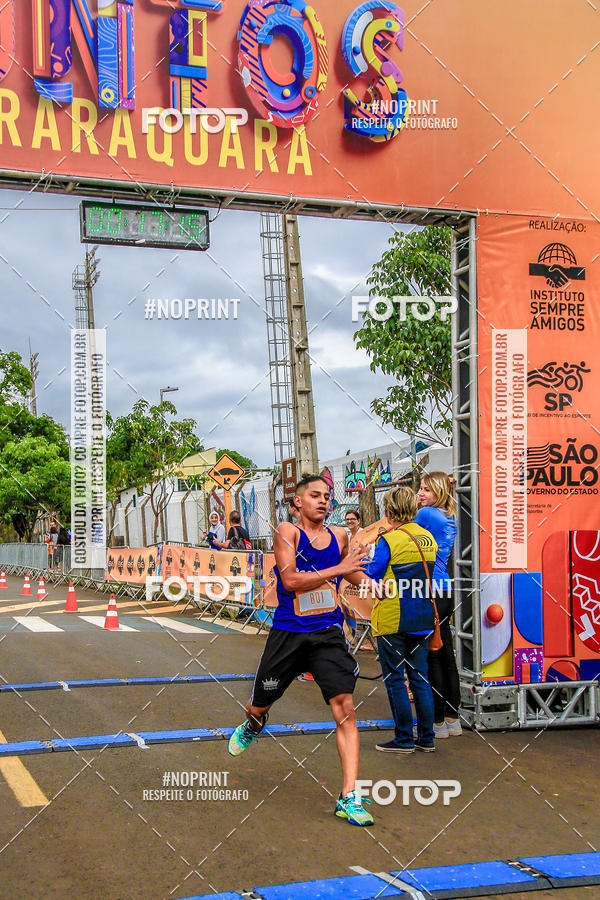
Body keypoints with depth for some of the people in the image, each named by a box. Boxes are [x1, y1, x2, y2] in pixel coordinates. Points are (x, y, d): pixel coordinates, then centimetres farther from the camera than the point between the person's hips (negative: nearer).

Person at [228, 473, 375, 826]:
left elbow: (351, 573, 25)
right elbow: (291, 579, -23)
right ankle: (252, 727, 55)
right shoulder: (287, 532, -9)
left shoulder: (339, 536, 5)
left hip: (328, 635, 2)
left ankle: (349, 797, -7)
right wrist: (336, 569, -26)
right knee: (259, 706, 16)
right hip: (288, 634, -2)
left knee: (345, 710, -12)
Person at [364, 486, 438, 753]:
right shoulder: (428, 538, 6)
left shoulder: (389, 540, -13)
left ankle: (403, 739, 7)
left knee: (394, 678, 3)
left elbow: (371, 578, -12)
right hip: (422, 619, 6)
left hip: (393, 620, -6)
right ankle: (426, 738, 17)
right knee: (420, 676, 13)